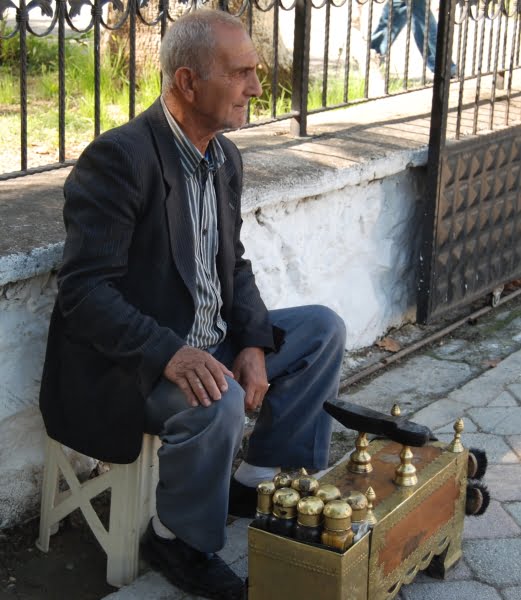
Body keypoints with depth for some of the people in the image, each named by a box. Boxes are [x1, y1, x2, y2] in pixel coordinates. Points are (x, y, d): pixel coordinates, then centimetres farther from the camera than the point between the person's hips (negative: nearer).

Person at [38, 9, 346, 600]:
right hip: (125, 365, -9)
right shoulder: (118, 158, -23)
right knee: (218, 399, -34)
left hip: (209, 341, 9)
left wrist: (253, 342, -5)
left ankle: (260, 479, 17)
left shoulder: (224, 157, 5)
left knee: (323, 329, 8)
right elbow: (84, 291, -27)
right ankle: (179, 539, -6)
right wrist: (169, 354, -38)